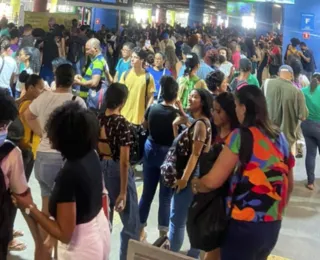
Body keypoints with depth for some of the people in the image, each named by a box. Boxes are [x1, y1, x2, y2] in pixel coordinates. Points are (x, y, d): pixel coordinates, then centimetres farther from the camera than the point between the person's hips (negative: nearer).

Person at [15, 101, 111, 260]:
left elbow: (64, 233, -26)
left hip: (81, 247, -7)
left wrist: (30, 207, -20)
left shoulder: (68, 174, -31)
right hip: (100, 231, 7)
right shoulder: (91, 155, -9)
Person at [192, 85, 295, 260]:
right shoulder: (280, 138, 4)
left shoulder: (241, 136, -15)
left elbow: (212, 181, -15)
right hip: (273, 226, 7)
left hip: (244, 226, -7)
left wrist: (195, 185, 5)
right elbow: (289, 186, 13)